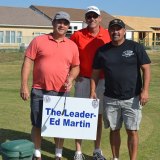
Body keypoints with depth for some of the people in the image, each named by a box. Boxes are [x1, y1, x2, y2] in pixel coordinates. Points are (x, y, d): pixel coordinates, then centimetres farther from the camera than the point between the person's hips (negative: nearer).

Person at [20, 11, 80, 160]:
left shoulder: (72, 46, 6)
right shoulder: (38, 41, -1)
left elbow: (76, 66, 14)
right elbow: (27, 63, -2)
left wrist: (70, 78, -7)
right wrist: (24, 86, -8)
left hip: (61, 92, 2)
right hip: (39, 91, -2)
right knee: (37, 124, 7)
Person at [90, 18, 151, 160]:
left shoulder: (136, 47, -2)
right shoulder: (102, 50, 5)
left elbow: (146, 69, -3)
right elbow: (95, 72, 10)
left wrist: (145, 90, -12)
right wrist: (93, 91, 0)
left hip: (132, 98, -3)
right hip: (110, 99, 3)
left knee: (132, 131, 1)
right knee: (114, 130, 12)